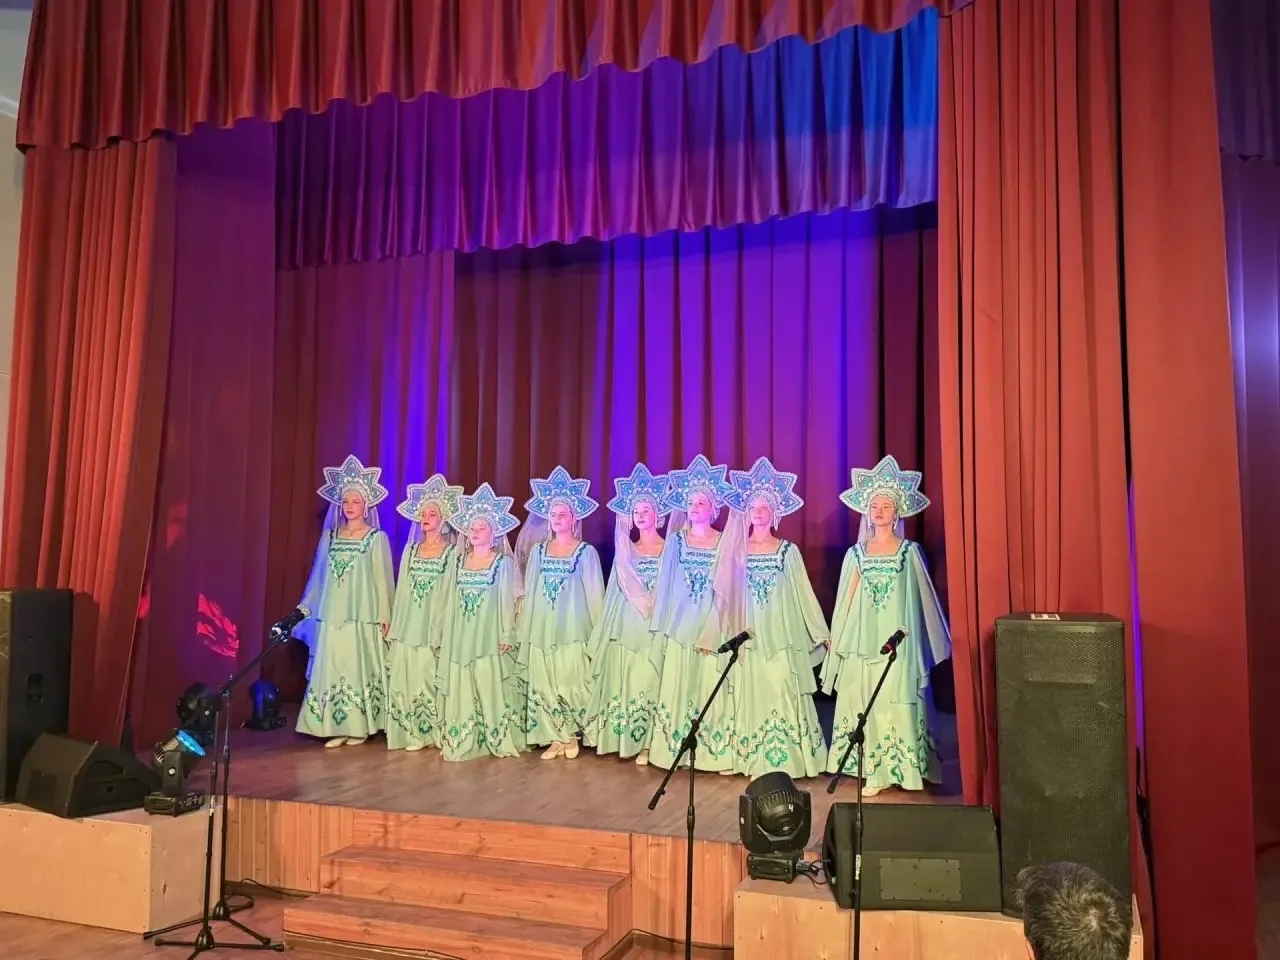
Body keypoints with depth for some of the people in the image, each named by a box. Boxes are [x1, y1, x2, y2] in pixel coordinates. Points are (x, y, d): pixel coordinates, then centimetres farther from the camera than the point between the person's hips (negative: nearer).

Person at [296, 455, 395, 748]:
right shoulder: (329, 536, 11)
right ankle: (336, 728, 7)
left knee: (358, 668, -1)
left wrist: (385, 616, -5)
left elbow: (382, 578, -2)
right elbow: (318, 575, 14)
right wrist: (305, 607, 11)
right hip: (332, 614, 4)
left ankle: (359, 726, 8)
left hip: (363, 615, -4)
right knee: (331, 669, 1)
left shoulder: (377, 538, 0)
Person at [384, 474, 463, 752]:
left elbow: (450, 594, -6)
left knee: (432, 680, -3)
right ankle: (415, 733, 12)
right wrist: (395, 627, 8)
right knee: (408, 680, 3)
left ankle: (437, 733, 7)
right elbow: (402, 590, 12)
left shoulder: (451, 552, -2)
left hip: (434, 628, -4)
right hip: (408, 627, 5)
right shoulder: (410, 549, 12)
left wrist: (444, 631, -13)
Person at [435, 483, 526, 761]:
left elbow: (507, 601, -4)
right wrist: (447, 635, 11)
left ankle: (499, 740, 2)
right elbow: (454, 601, 13)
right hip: (462, 636, 5)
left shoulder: (503, 562, -1)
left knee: (491, 688, -5)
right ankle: (463, 742, 7)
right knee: (461, 689, 2)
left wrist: (507, 635, -9)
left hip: (489, 635, -4)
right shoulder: (460, 561, 12)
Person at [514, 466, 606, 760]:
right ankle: (556, 739, 14)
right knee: (543, 686, 4)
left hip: (572, 630, -4)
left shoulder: (586, 552, -1)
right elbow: (529, 592, 11)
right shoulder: (537, 550, 9)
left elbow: (594, 594, -1)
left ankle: (570, 736, 16)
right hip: (542, 630, 4)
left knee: (571, 684, -2)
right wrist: (523, 630, 9)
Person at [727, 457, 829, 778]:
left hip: (781, 635, -2)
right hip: (748, 635, 2)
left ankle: (785, 761, 3)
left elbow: (803, 594, 4)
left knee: (782, 695, -5)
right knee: (752, 697, 3)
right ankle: (754, 762, 9)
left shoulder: (788, 550, 2)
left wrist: (821, 633, 4)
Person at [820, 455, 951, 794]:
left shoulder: (910, 551, 1)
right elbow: (846, 602, 10)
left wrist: (936, 641, 5)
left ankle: (900, 768, 6)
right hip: (863, 641, 2)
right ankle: (874, 772, 8)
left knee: (897, 706, -4)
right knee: (865, 706, 1)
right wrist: (837, 639, 9)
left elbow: (922, 598, 4)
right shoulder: (856, 553, 8)